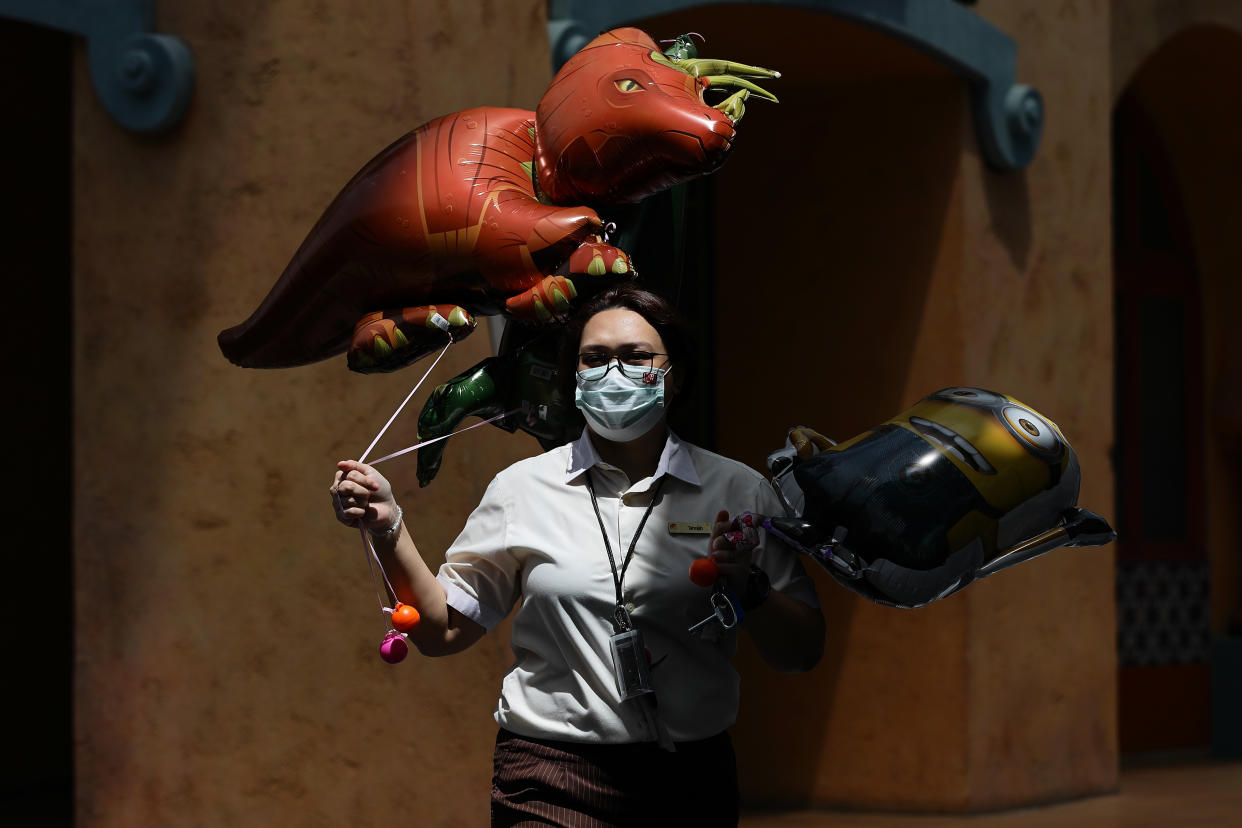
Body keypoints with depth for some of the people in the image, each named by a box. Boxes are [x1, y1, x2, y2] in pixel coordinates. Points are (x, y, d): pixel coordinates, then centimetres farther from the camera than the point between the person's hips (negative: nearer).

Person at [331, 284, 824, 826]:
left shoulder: (737, 491, 1)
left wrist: (748, 589, -16)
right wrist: (389, 530, -6)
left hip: (693, 781, 1)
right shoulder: (522, 488, 3)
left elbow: (803, 654, 2)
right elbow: (443, 630, 6)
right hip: (550, 785, -1)